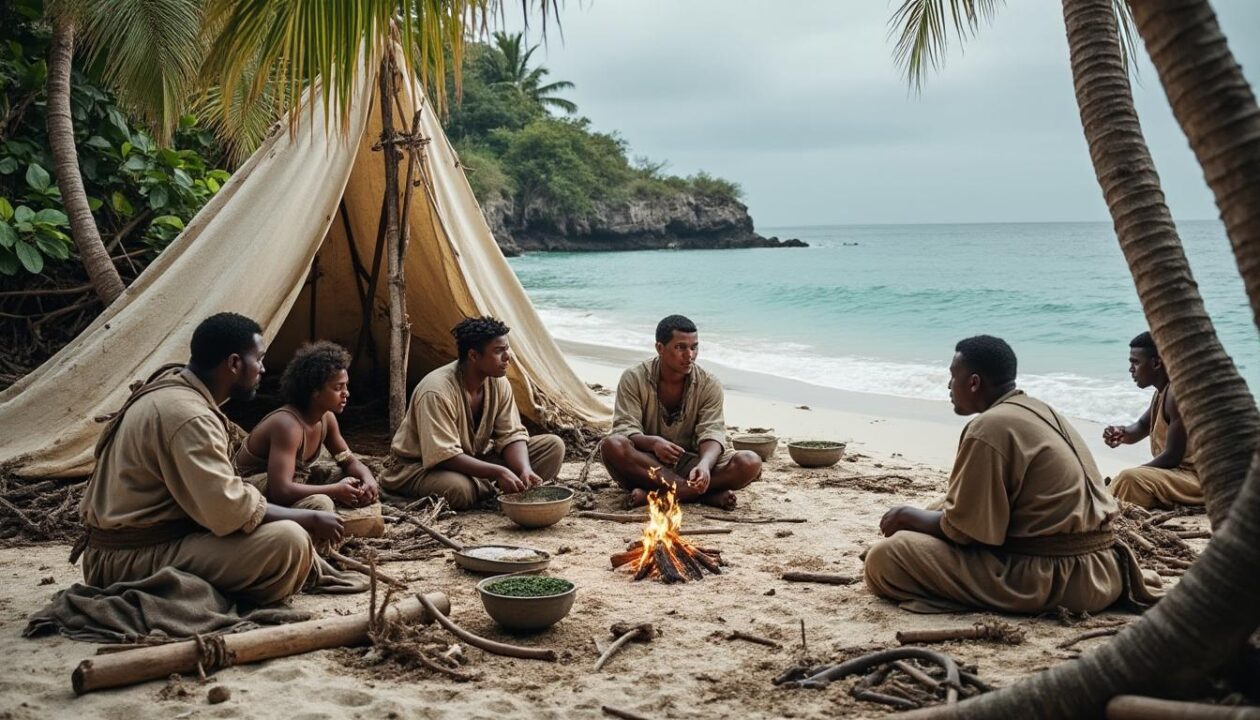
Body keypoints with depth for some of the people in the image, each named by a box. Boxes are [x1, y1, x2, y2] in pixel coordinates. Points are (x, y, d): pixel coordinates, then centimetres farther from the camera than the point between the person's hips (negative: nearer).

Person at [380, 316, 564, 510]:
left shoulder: (498, 383, -8)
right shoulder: (436, 391, -30)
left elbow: (511, 435, -7)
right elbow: (444, 456, -33)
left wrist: (525, 470, -28)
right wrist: (498, 472, -38)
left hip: (474, 458, 6)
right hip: (420, 466, -6)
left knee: (553, 445, -6)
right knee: (459, 489, -43)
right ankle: (496, 489, -12)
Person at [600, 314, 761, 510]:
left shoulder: (709, 384, -2)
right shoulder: (634, 379, -6)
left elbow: (712, 434, -12)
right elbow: (624, 429, -13)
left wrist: (705, 465, -36)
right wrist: (653, 442, -36)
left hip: (690, 462, 2)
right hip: (646, 463, -1)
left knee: (750, 463, -23)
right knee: (612, 445, -34)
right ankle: (706, 493, -33)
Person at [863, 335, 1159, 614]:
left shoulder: (988, 428, -14)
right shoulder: (1041, 411, 15)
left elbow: (959, 529, -11)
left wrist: (908, 515, 6)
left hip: (1047, 578, -10)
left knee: (884, 559, -15)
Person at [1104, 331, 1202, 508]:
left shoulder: (1176, 394, -21)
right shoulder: (1162, 392, 9)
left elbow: (1172, 457, -23)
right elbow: (1141, 428, 23)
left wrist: (1131, 474, -13)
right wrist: (1122, 433, -1)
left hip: (1196, 478, -11)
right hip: (1179, 473, 11)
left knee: (1131, 479, -30)